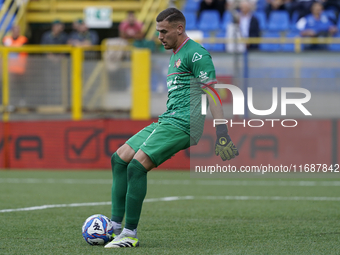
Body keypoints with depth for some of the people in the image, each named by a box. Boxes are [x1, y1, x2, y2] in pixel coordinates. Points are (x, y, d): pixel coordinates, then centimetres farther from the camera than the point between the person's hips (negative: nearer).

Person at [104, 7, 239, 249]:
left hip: (182, 124, -10)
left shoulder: (196, 54, -8)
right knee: (119, 158, 4)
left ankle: (130, 234, -17)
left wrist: (222, 134, -20)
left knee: (137, 165, -20)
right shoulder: (175, 56, 22)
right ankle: (116, 227, 1)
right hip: (166, 120, 10)